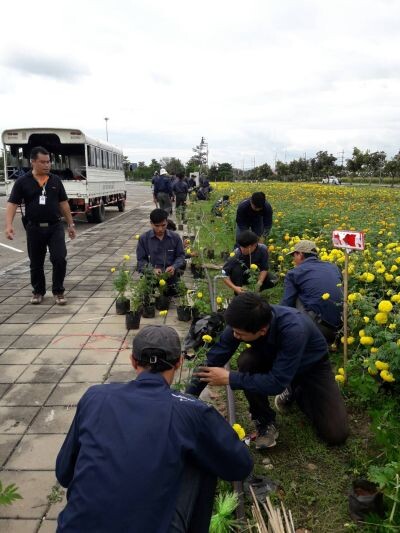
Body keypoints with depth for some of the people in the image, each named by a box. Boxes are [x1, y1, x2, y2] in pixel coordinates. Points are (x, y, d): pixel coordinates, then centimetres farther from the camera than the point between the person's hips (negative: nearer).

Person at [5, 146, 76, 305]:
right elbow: (12, 204, -6)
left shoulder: (56, 180, 5)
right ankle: (38, 291, 28)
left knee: (60, 259, -8)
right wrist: (8, 225, -19)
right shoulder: (22, 182, -2)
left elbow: (63, 203, 11)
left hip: (55, 226, 1)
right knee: (36, 262, 10)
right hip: (34, 228, -1)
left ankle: (58, 291, 9)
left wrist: (71, 224, 10)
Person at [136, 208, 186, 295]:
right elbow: (141, 260, 2)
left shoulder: (175, 237, 4)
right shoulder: (143, 238, 2)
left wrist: (174, 267, -14)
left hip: (170, 275, 1)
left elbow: (180, 256, 8)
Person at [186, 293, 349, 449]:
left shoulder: (293, 330, -43)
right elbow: (213, 360, -20)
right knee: (246, 361, -31)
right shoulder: (241, 323, -29)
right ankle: (265, 422, -6)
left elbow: (277, 382, -39)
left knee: (336, 434, -15)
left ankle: (296, 392, 14)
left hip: (312, 366, -3)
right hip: (275, 359, 3)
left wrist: (229, 378, -34)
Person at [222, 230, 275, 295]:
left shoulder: (262, 249, -25)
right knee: (236, 269, -34)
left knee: (272, 281, -21)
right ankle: (238, 294, -15)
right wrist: (234, 288, -42)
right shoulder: (237, 254, -32)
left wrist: (259, 283, -32)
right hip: (240, 277, -2)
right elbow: (224, 274, -31)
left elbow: (264, 269, -17)